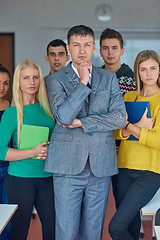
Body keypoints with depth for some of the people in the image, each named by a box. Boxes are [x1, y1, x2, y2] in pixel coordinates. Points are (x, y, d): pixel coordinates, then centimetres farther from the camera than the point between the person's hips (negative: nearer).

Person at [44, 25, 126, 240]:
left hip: (101, 164, 2)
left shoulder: (109, 78, 11)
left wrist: (82, 122, -6)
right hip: (68, 164, -2)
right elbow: (63, 116, -12)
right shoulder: (55, 80, 3)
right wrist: (82, 82, -12)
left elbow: (120, 116, 0)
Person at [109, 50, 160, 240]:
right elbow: (116, 132, 6)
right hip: (126, 168, 5)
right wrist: (139, 127, -11)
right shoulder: (129, 97, 12)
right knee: (131, 224, 13)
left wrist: (131, 128, -10)